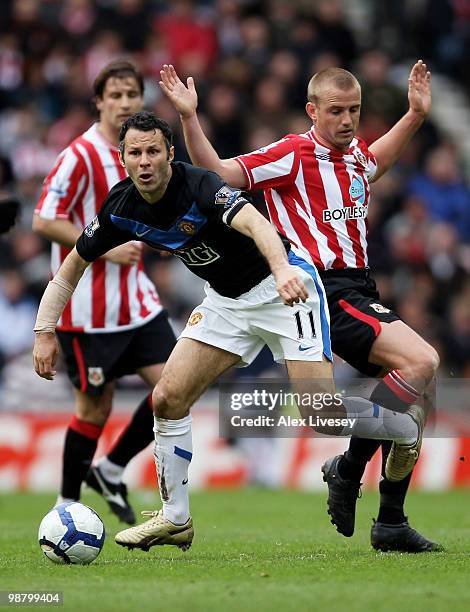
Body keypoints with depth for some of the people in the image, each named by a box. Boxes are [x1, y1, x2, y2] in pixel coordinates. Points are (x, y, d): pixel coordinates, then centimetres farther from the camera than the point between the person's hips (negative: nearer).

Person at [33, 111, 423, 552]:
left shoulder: (200, 186, -28)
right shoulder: (120, 207, -8)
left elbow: (255, 223, -47)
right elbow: (74, 263, 6)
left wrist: (282, 269, -67)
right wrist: (44, 331, -2)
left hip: (282, 287, -7)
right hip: (226, 301, 7)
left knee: (324, 416, -16)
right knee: (167, 399, -4)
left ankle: (411, 429, 14)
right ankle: (175, 520, 12)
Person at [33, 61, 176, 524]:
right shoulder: (80, 155, -13)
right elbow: (43, 221, -18)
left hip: (137, 301, 7)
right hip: (88, 308, -7)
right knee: (95, 406, 0)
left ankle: (111, 472, 13)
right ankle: (67, 506, 16)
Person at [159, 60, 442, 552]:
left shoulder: (354, 155, 15)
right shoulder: (294, 154, -7)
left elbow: (374, 162, 40)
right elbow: (218, 173, -11)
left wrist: (416, 114, 32)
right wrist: (189, 118, -20)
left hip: (360, 291, 9)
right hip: (329, 294, -9)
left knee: (419, 393, 5)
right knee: (421, 360, -26)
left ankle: (391, 523, 11)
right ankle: (349, 469, -18)